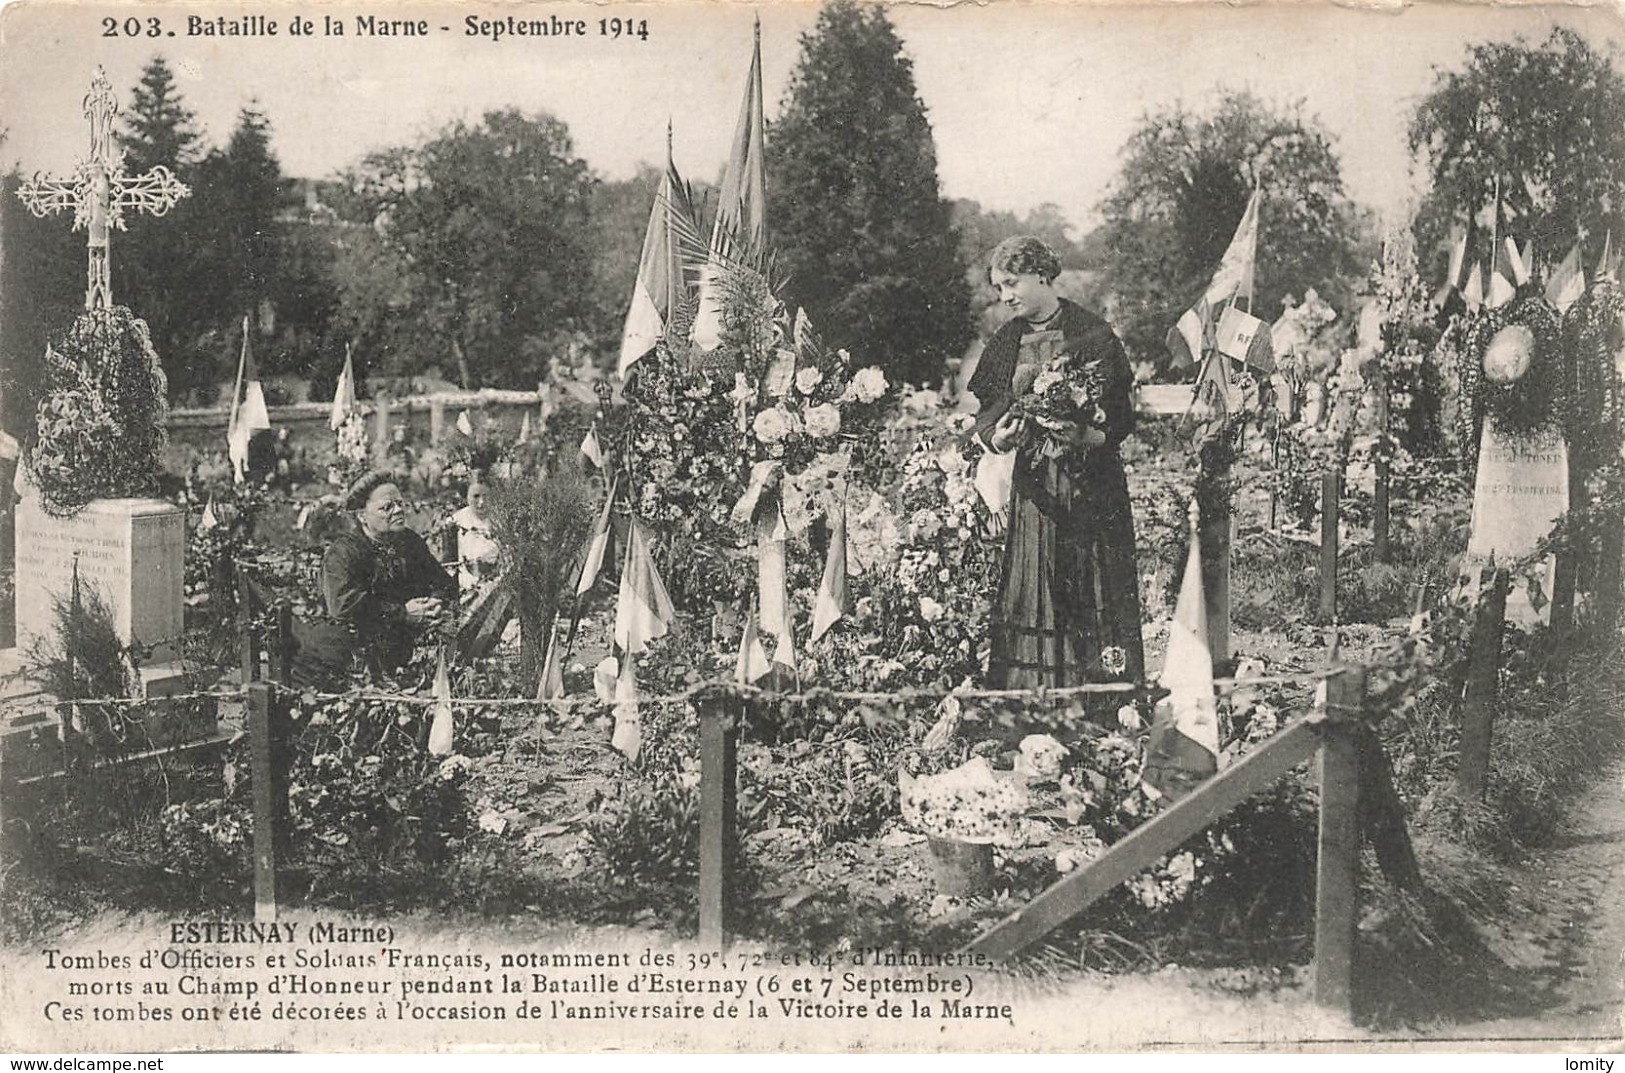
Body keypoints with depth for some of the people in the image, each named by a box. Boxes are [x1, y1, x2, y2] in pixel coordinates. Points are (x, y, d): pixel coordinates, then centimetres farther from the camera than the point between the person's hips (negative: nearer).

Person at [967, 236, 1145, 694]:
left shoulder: (1091, 334, -4)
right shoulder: (1005, 344, 9)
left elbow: (1121, 417, -5)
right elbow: (986, 417, 9)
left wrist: (1088, 436, -24)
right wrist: (998, 438, -13)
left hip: (1092, 484, -3)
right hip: (1033, 486, 3)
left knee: (1095, 595, -3)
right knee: (1029, 596, 0)